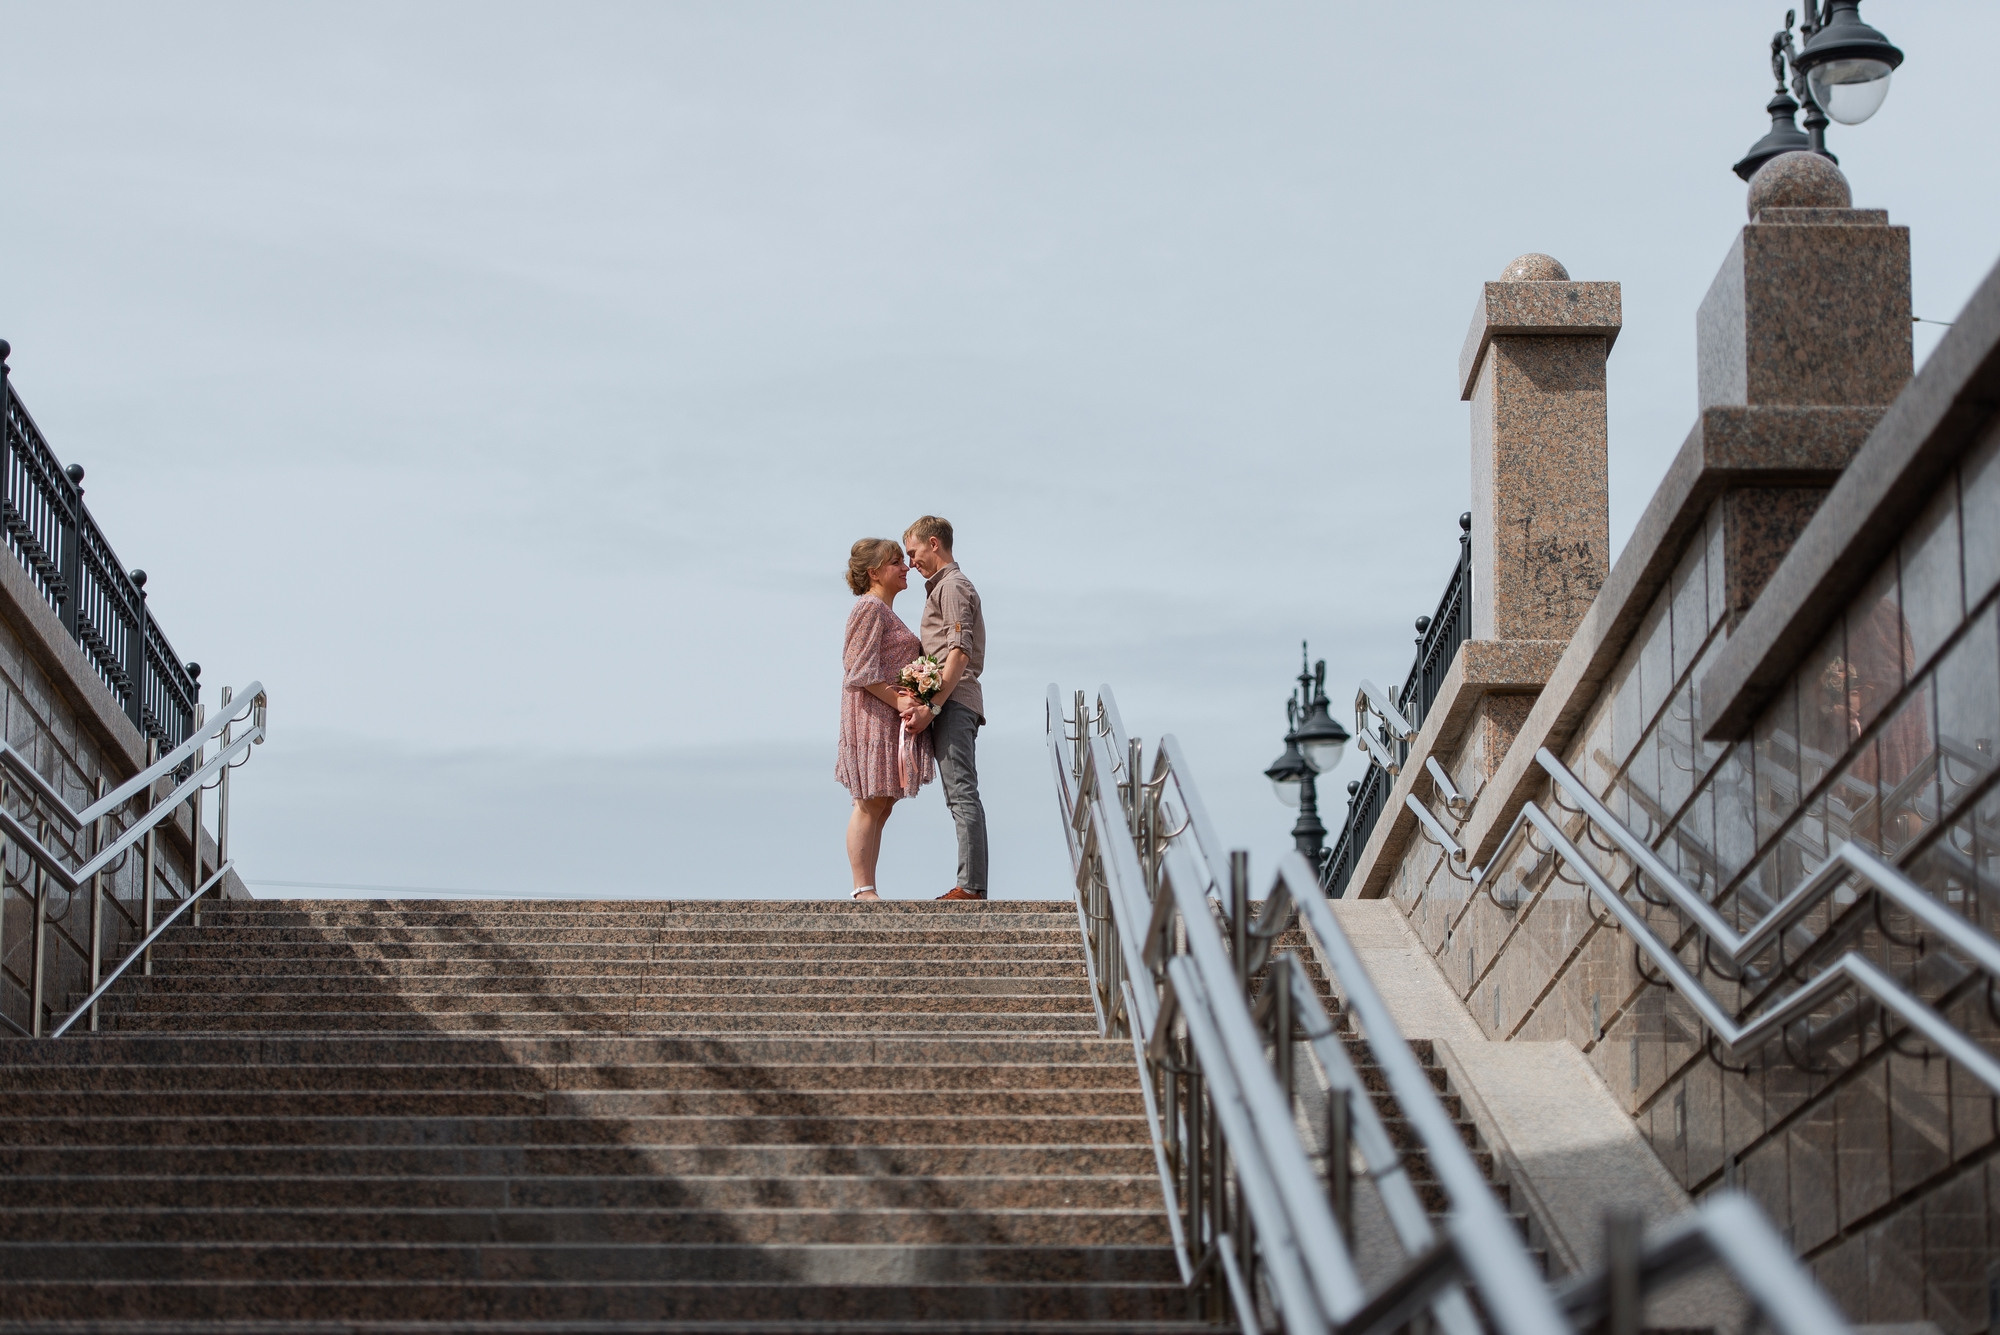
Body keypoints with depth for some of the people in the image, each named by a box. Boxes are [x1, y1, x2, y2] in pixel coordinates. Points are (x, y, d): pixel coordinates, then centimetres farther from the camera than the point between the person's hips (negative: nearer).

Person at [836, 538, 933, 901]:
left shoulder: (886, 611, 21)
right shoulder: (870, 608, -10)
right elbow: (862, 670, -17)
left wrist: (909, 701, 9)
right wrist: (897, 700, -20)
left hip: (892, 719, 10)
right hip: (873, 716, -10)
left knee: (882, 806, 7)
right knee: (870, 805, -9)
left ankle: (868, 891, 8)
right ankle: (863, 890, -9)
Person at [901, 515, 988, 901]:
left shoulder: (952, 586, -6)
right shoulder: (946, 586, 26)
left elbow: (960, 652, -17)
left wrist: (932, 706, -22)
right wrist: (928, 705, 16)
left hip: (953, 702, -11)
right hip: (953, 705, 11)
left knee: (962, 792, -14)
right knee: (960, 794, 7)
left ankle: (971, 885, -18)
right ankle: (971, 884, 5)